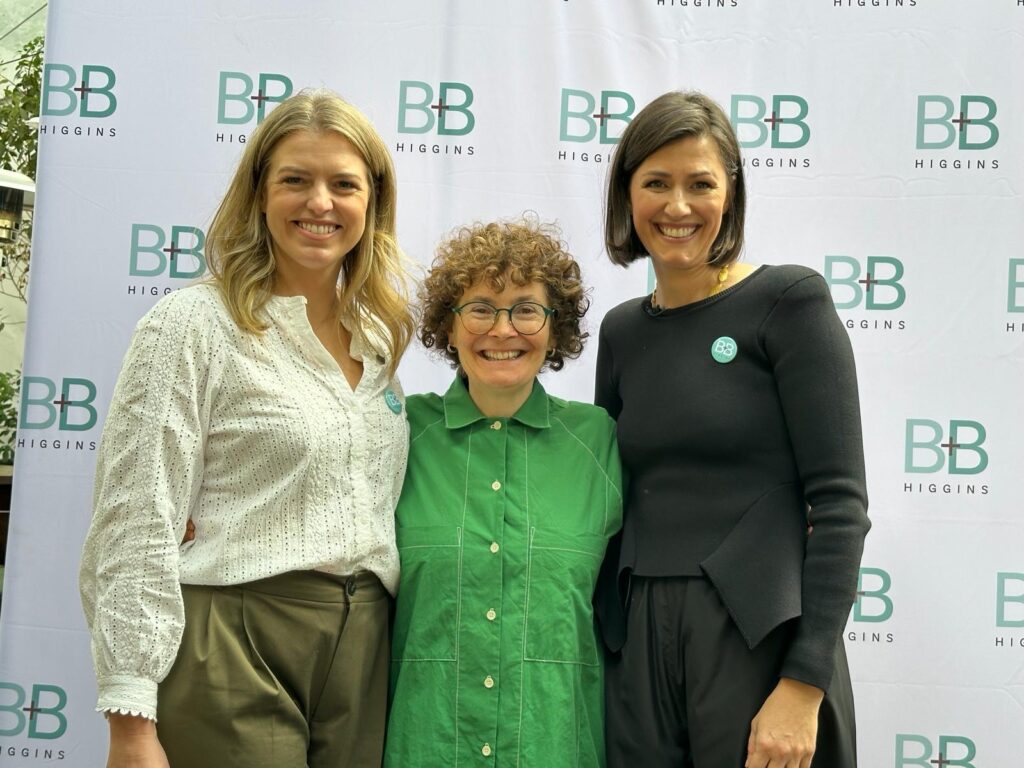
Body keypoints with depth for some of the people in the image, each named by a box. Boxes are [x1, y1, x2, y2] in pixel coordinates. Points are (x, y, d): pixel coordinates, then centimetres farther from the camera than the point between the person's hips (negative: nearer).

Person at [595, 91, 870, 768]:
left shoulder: (789, 301, -6)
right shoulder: (622, 332, 10)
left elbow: (839, 504, -11)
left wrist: (803, 684, -16)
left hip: (761, 642, -4)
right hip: (639, 644, 5)